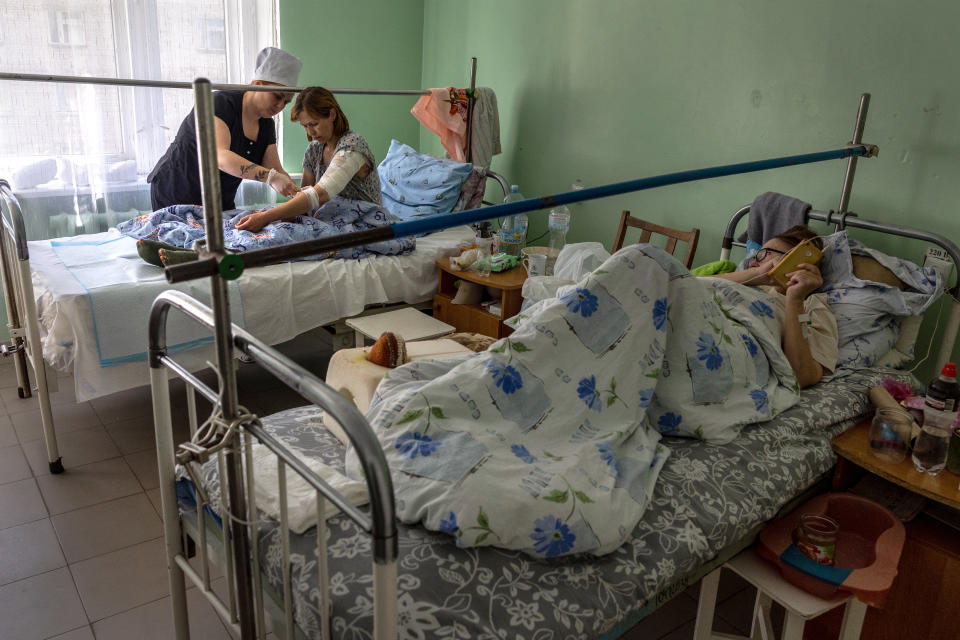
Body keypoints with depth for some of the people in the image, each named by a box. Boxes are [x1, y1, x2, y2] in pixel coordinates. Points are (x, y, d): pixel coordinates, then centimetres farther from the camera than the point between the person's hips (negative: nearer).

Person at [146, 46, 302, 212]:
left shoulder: (266, 126, 1)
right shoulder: (220, 103, -21)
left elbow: (276, 171, -3)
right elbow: (219, 156, -37)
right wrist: (271, 177, -48)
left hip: (220, 202, 7)